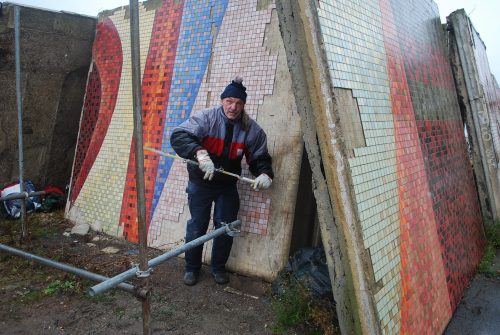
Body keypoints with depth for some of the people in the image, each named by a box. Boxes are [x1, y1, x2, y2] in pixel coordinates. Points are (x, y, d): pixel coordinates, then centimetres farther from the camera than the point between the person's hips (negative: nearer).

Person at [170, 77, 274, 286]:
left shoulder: (251, 129, -9)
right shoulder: (206, 118, -19)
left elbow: (260, 157, 0)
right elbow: (178, 136, -30)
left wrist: (265, 174, -22)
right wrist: (199, 153, -47)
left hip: (228, 185, 3)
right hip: (200, 183, -2)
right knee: (197, 226, 7)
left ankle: (218, 267, 31)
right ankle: (191, 268, 28)